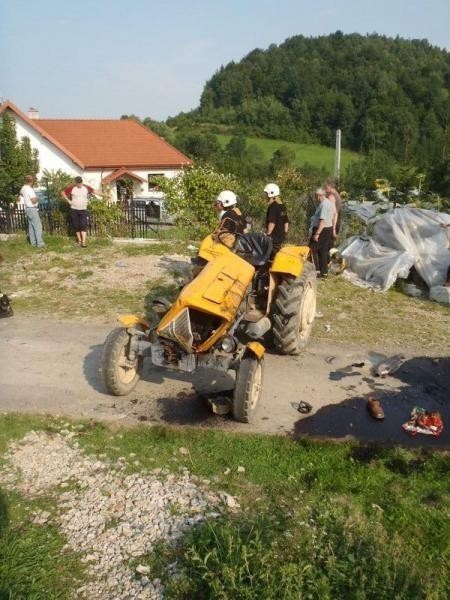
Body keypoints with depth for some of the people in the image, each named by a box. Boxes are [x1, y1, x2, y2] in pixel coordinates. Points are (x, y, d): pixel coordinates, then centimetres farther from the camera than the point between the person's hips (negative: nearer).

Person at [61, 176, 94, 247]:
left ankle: (83, 242, -16)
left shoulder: (86, 188, -3)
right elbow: (63, 193, 5)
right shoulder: (72, 188, -6)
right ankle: (79, 240, 21)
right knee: (76, 226, 5)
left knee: (83, 225, -12)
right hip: (74, 210, 1)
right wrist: (68, 201, -2)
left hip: (83, 210, -1)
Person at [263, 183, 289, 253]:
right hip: (280, 239, 9)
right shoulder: (283, 206, 12)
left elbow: (272, 223, -20)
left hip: (273, 239, -9)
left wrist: (267, 235, -14)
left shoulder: (273, 206, -14)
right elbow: (286, 223, 17)